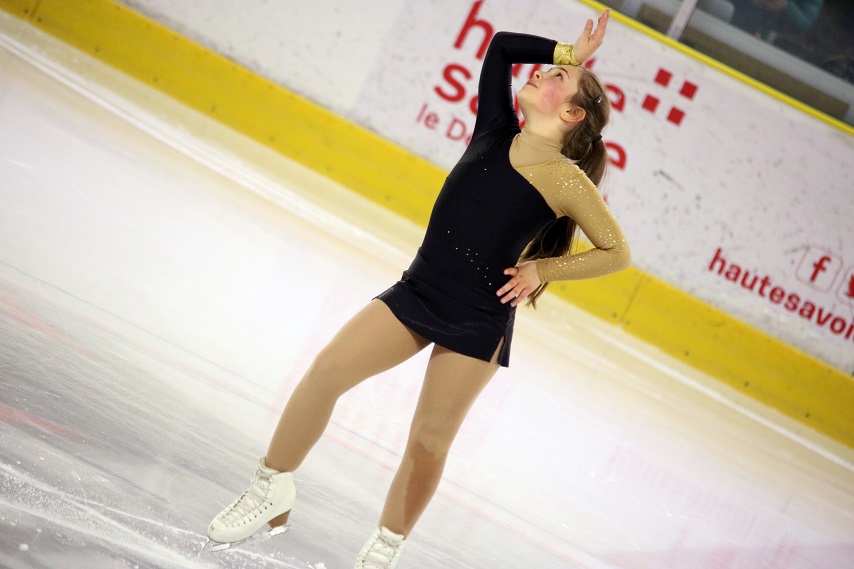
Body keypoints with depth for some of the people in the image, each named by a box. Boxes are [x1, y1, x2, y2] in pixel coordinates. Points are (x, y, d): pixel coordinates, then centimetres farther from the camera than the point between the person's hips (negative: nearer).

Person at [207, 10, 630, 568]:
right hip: (417, 290, 5)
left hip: (479, 321, -4)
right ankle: (273, 488, 11)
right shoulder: (496, 132, 2)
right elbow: (502, 44, 5)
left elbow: (617, 252, -5)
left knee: (430, 441, 2)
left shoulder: (566, 179, -11)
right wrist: (568, 51, 5)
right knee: (326, 371, -6)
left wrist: (541, 269, -7)